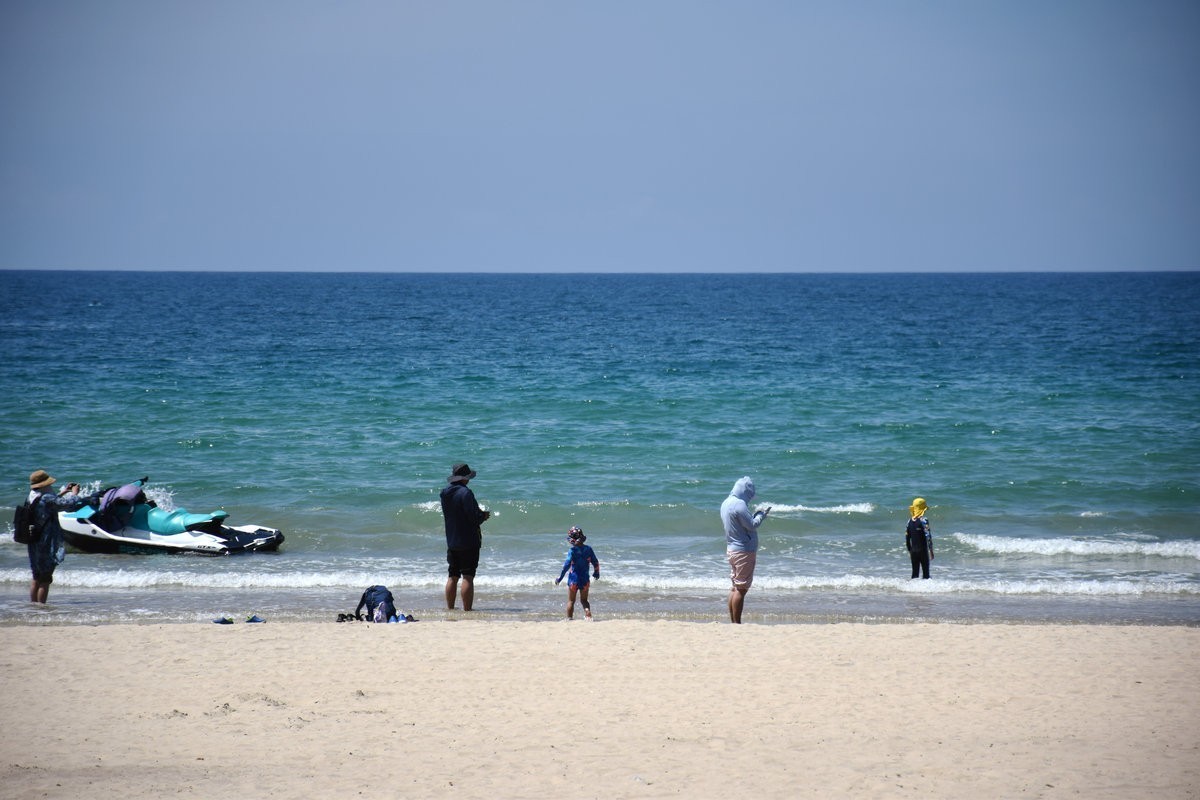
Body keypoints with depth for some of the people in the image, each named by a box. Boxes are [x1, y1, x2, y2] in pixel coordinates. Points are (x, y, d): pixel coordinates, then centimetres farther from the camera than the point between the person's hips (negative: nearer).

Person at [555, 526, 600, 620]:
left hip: (574, 579, -4)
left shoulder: (572, 550, -16)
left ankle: (569, 618, 12)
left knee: (571, 601, 11)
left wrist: (560, 577, -17)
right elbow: (595, 562, 4)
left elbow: (567, 564, -21)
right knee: (584, 600, 16)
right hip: (585, 579, 4)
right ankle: (588, 615, -6)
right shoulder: (588, 549, -3)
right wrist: (596, 573, 22)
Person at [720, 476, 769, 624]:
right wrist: (761, 515, -3)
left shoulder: (726, 503, 11)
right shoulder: (739, 504, -19)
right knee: (741, 588, -6)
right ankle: (737, 624, -6)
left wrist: (756, 515, 15)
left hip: (731, 549, 10)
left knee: (735, 587, 14)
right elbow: (752, 525, -18)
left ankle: (733, 622, 16)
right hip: (744, 550, -10)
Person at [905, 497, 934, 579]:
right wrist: (931, 551, -9)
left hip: (913, 551, 5)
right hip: (923, 550, -5)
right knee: (925, 572, 0)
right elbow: (928, 537, -15)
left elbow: (907, 537, 10)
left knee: (915, 573, 10)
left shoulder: (910, 521, 5)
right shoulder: (923, 521, -12)